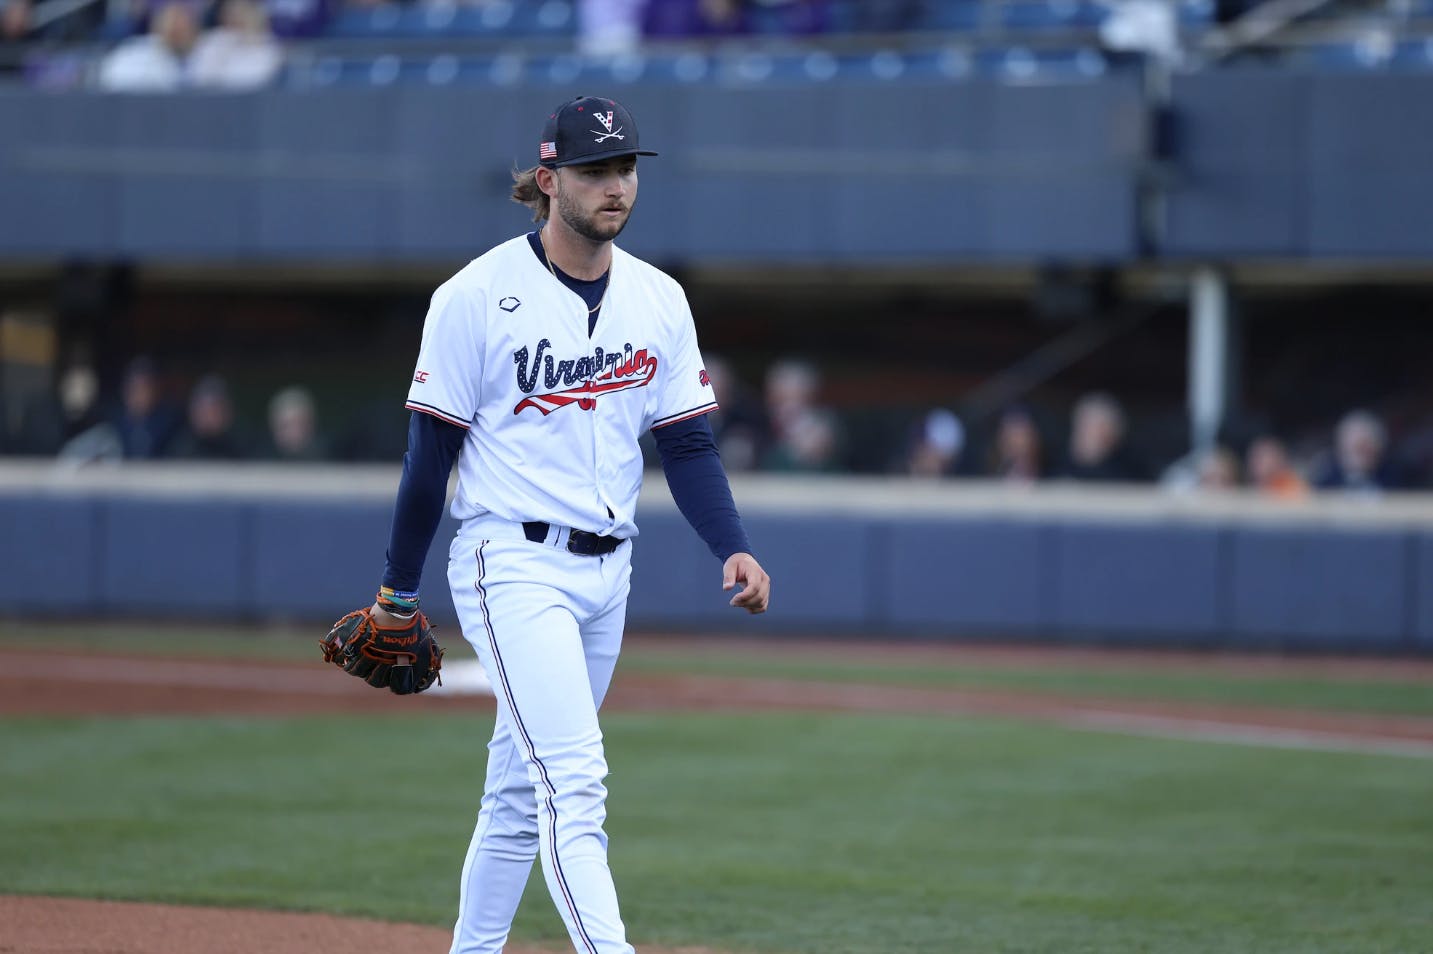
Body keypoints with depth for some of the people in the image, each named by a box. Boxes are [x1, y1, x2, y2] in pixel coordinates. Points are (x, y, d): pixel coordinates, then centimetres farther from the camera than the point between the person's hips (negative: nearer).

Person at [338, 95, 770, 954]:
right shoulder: (478, 296, -8)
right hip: (514, 564, -6)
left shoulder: (660, 300, 7)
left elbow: (688, 443, 7)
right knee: (575, 781, -17)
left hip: (607, 573, 6)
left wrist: (734, 549, -9)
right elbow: (431, 452, -4)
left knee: (523, 789, 14)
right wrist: (398, 591, -1)